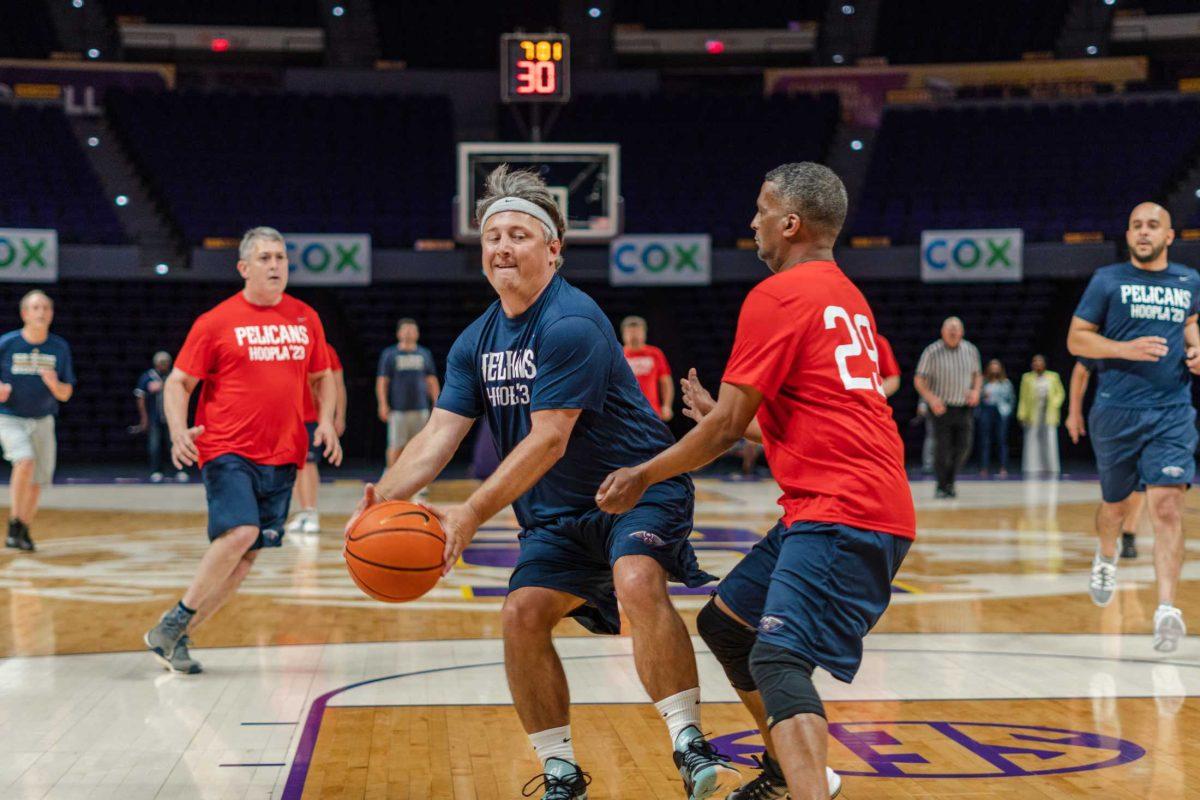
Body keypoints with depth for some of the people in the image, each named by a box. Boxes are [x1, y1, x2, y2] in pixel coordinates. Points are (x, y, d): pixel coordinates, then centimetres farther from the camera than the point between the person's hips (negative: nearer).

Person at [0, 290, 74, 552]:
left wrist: (53, 383, -20)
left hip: (42, 420, 4)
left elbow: (66, 395, 1)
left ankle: (23, 531, 28)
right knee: (25, 460, -27)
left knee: (37, 481, 7)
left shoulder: (60, 347, -2)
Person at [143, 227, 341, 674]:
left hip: (282, 456, 5)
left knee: (249, 553, 3)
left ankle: (179, 636, 16)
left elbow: (322, 377, 23)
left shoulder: (305, 319, 11)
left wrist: (326, 421, 5)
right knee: (239, 534, -23)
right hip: (227, 451, -5)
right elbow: (178, 382, 0)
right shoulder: (216, 322, -2)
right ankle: (170, 626, -8)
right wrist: (179, 431, -17)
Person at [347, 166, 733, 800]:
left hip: (638, 488, -7)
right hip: (557, 513, 7)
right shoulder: (476, 342, 5)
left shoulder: (571, 325, -21)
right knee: (522, 614, -9)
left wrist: (472, 514, -31)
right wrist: (382, 498, -18)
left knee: (637, 580, -33)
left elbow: (548, 440, -26)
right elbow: (440, 433, -1)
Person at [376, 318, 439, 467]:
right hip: (398, 409, -3)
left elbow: (432, 381, 13)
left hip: (420, 409, 3)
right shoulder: (389, 354, 4)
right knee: (396, 446, -3)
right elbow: (382, 382, 1)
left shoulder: (425, 354, 12)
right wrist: (383, 405, -9)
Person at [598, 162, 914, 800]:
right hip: (869, 503, 10)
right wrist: (723, 417, 39)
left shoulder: (777, 295, -8)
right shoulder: (848, 297, 20)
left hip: (839, 512, -10)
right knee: (724, 621, 20)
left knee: (777, 661, -21)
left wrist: (641, 477, 6)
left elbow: (724, 428, -8)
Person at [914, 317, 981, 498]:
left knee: (962, 447, 2)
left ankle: (950, 482, 21)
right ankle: (942, 486, 9)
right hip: (941, 407, -4)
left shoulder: (970, 350, 4)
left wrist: (976, 390, -2)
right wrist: (931, 398, -20)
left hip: (963, 407, 4)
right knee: (942, 448, -5)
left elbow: (977, 375, 18)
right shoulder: (932, 352, -9)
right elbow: (918, 380, -6)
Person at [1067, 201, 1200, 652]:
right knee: (1115, 504, 14)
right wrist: (1126, 349, -16)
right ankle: (1106, 558, 48)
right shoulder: (1107, 280, 1)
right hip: (1116, 412, -1)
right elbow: (1076, 340, -1)